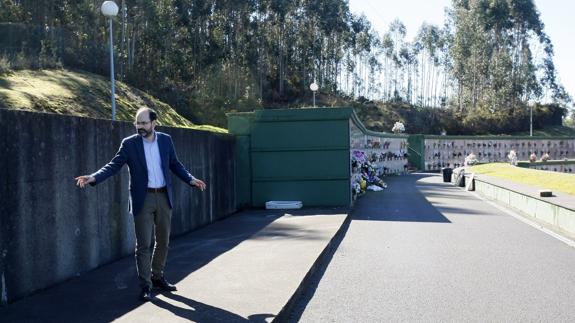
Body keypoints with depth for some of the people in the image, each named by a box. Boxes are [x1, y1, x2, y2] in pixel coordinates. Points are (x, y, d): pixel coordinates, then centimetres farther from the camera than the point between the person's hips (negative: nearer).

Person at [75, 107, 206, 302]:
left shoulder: (165, 140, 5)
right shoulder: (129, 143, -4)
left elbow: (175, 164, 13)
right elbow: (114, 165, -9)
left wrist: (191, 179, 3)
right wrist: (94, 178, -23)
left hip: (164, 197, 4)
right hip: (143, 199, -3)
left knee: (163, 241, 13)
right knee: (143, 244, -2)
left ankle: (157, 277, 30)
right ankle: (145, 285, 8)